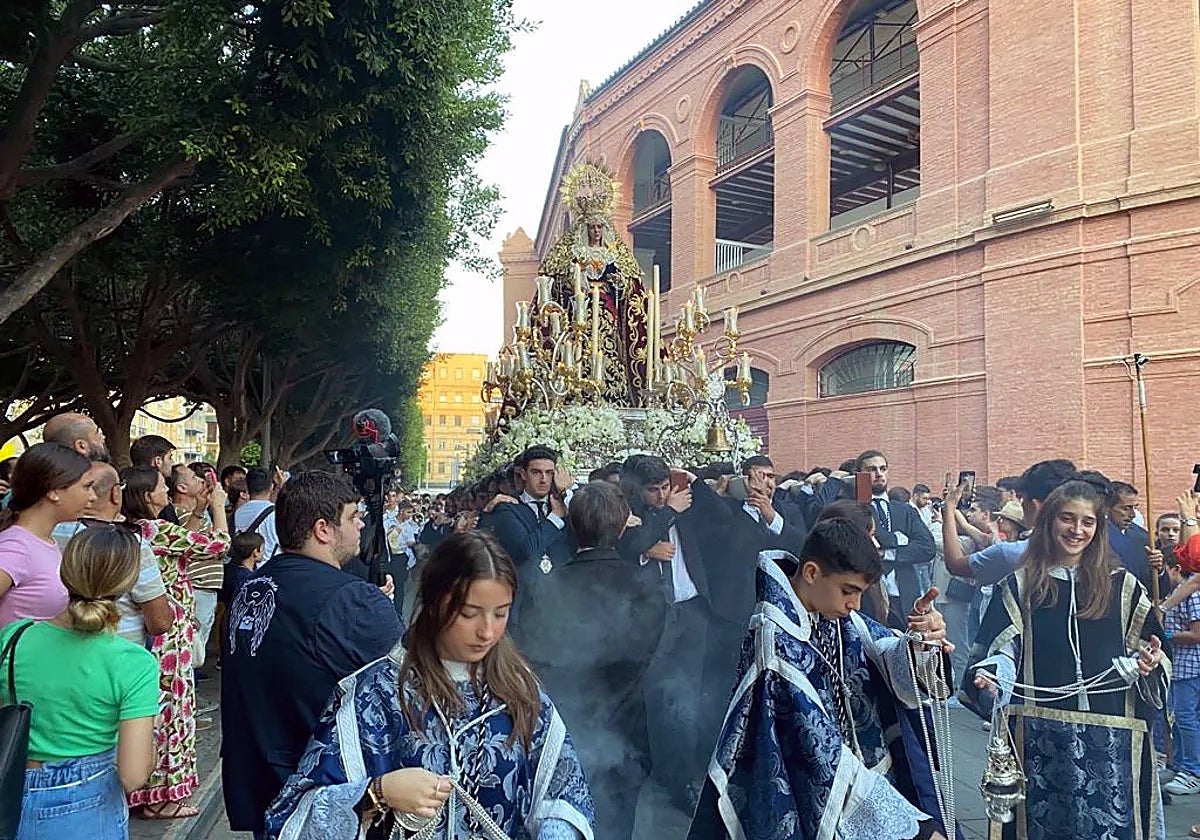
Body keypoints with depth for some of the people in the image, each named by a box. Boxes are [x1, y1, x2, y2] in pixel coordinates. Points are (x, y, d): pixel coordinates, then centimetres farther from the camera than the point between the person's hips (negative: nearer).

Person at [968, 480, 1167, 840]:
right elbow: (1003, 651, 2)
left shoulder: (1122, 585, 8)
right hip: (1040, 735, 0)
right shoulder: (1020, 586, 5)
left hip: (1111, 738, 1)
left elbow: (1147, 652, 11)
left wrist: (1151, 664, -10)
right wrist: (990, 679, -17)